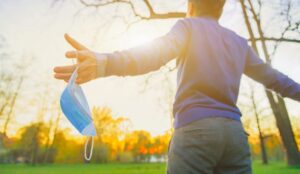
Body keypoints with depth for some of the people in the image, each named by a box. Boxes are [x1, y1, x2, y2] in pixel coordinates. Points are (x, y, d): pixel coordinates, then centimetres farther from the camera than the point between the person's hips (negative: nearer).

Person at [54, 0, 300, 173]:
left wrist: (103, 63, -30)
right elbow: (271, 76, 32)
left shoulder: (188, 26, 7)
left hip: (195, 129, -5)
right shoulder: (240, 43, 23)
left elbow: (156, 53, -15)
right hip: (235, 133, 6)